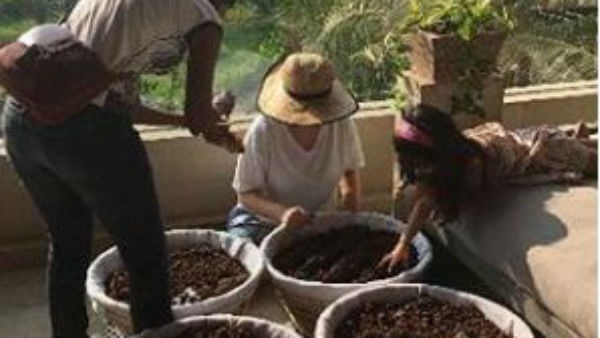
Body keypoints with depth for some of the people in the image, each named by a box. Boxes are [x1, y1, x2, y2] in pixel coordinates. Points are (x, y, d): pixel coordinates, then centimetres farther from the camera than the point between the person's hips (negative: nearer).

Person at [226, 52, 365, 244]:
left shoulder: (342, 126, -14)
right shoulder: (263, 131, -24)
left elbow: (350, 169, 6)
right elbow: (246, 194, -18)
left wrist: (349, 192, -16)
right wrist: (282, 212, -36)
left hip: (315, 222, 3)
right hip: (261, 221, -3)